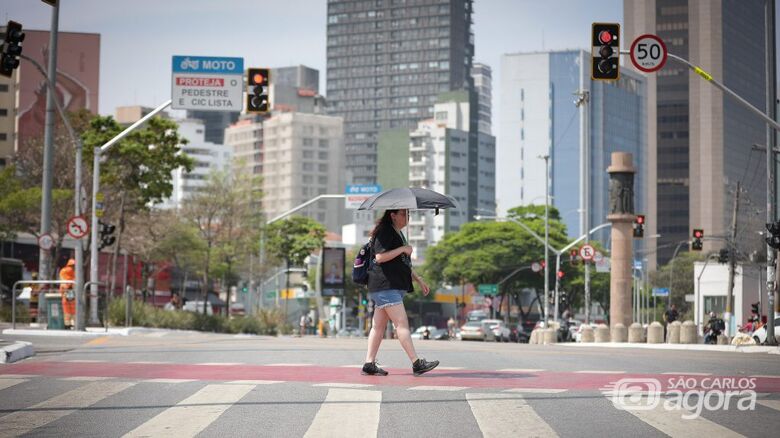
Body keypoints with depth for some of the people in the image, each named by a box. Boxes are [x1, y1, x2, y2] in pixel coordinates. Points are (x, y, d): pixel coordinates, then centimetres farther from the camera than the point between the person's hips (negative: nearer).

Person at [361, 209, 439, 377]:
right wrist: (403, 249, -15)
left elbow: (404, 263, 30)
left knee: (379, 325, 8)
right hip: (385, 285, -10)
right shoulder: (385, 232, -9)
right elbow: (379, 257, -20)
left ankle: (369, 364, 8)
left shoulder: (399, 234, 23)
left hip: (396, 286, 10)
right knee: (402, 323, -13)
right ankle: (417, 364, -16)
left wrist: (419, 280, 25)